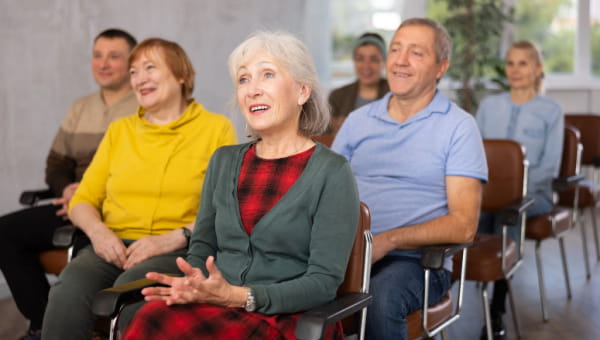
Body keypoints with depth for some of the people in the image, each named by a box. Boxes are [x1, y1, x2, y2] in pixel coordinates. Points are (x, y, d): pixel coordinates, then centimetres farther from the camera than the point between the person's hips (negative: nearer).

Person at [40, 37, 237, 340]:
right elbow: (83, 200, 19)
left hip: (180, 250, -3)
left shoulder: (216, 128, 9)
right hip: (113, 246, 3)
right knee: (68, 292, -30)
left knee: (131, 288, -36)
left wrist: (173, 238, -15)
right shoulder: (119, 130, 22)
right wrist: (97, 230, -4)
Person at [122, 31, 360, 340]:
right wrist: (194, 283, -8)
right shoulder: (223, 161, 15)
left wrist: (237, 296, -21)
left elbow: (324, 281, -9)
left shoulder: (331, 172, -3)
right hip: (217, 308, 5)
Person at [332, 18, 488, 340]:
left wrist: (388, 240, -18)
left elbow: (463, 225, -6)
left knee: (380, 297, -36)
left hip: (415, 259, -3)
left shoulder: (458, 126, 1)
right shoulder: (357, 120, 15)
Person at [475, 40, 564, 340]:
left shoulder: (551, 112, 7)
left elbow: (550, 167, 0)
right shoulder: (488, 105, 17)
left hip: (532, 191, -3)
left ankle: (497, 311, -36)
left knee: (507, 210, -37)